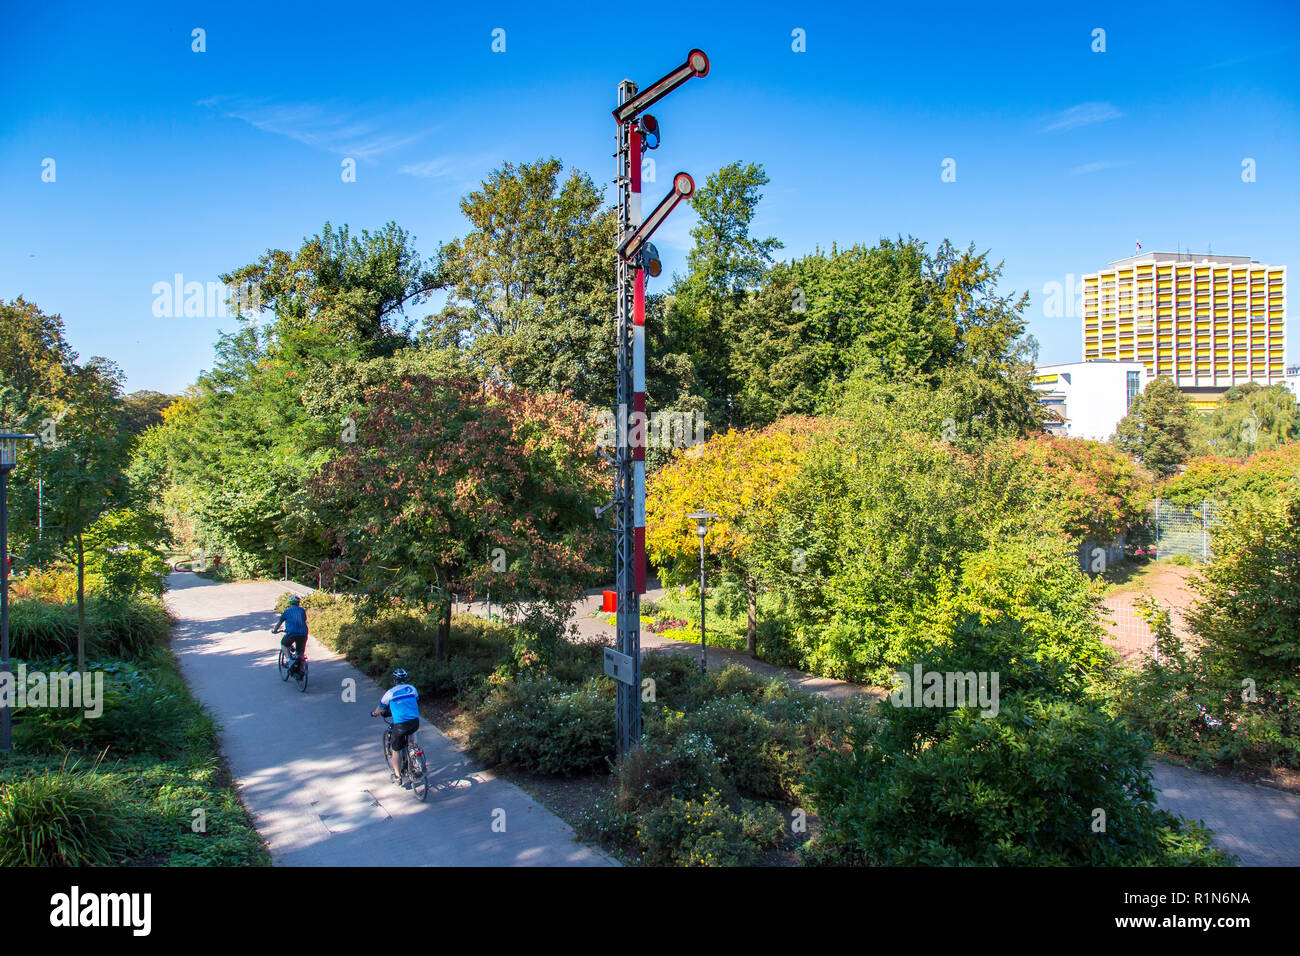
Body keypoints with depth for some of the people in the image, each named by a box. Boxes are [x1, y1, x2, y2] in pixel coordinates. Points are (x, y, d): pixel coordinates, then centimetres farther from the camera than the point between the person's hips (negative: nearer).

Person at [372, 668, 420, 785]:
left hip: (400, 725, -4)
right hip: (415, 723, 4)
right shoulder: (412, 689, 12)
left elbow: (380, 708, 17)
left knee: (396, 750, 14)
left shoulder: (390, 692, 3)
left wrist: (374, 713, 40)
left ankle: (397, 776, 19)